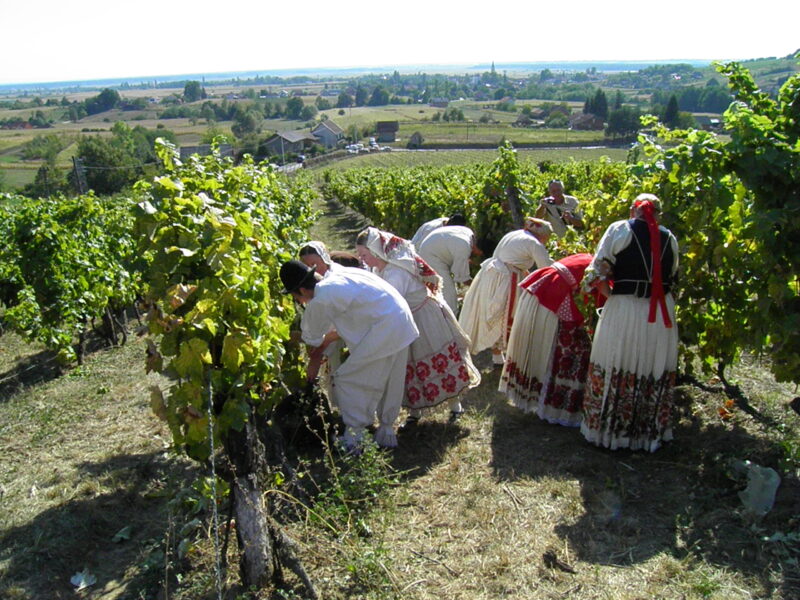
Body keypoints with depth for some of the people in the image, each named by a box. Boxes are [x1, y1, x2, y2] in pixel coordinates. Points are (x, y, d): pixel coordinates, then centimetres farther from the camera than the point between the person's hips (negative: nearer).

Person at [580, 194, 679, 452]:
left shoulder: (619, 230, -1)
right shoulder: (669, 238, 8)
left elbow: (597, 272, -7)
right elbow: (672, 276, 10)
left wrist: (611, 293, 7)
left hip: (624, 310, -3)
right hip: (662, 315, 3)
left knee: (615, 372, 8)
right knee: (656, 374, 12)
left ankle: (610, 430, 18)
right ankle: (651, 434, 23)